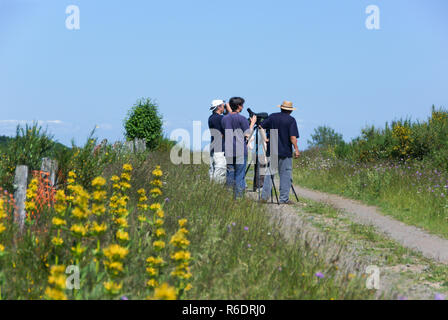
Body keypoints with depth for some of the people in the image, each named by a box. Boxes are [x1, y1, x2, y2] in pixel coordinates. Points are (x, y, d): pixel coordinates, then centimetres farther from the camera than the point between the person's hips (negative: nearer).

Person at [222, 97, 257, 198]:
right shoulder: (241, 119, -10)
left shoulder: (224, 119, 7)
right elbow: (248, 134, -8)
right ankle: (239, 196, -2)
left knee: (230, 174, 10)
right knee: (240, 175, -1)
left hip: (228, 151, 5)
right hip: (240, 151, -5)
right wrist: (252, 123, 6)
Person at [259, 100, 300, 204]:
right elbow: (293, 137, -14)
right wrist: (296, 149, -10)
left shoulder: (272, 117, 6)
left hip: (272, 151, 3)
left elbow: (261, 127, 5)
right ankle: (284, 198, 2)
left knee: (269, 173, 10)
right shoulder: (291, 120, -5)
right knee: (285, 175, 3)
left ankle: (264, 196, 4)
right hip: (286, 152, -3)